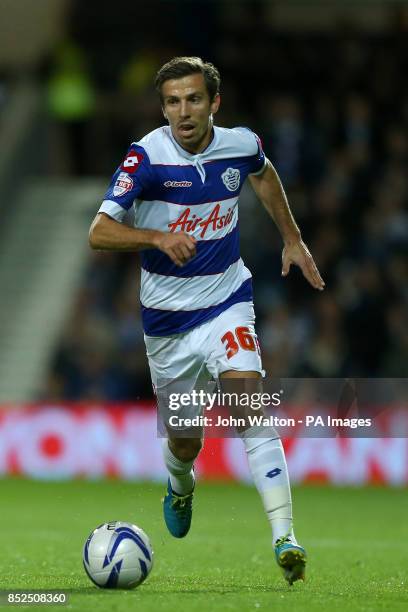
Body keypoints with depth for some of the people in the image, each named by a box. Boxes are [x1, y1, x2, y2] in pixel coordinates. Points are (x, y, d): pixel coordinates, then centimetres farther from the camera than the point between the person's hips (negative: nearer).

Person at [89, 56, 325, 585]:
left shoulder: (241, 145, -7)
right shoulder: (146, 158, -17)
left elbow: (263, 174, 20)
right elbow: (99, 232, -23)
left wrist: (292, 238, 21)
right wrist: (158, 237, -39)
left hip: (227, 300, 0)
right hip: (167, 317, 0)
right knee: (185, 441, 10)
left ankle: (284, 536, -28)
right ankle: (181, 489, 50)